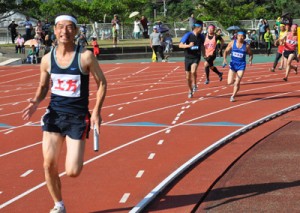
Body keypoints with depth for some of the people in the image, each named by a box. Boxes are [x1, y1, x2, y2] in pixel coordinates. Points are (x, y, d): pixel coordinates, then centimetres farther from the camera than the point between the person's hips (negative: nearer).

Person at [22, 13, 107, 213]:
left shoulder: (86, 56, -11)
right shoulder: (47, 59, 0)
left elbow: (102, 83, -2)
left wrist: (97, 112, -11)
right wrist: (36, 102, -8)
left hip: (77, 116, -3)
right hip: (54, 114, 3)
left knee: (73, 172, -7)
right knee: (49, 165, -2)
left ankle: (77, 154, 31)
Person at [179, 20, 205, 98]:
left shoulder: (201, 37, 1)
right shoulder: (188, 35, -11)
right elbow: (180, 45, -14)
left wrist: (204, 56, 21)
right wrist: (188, 45, -31)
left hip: (196, 57, 1)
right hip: (188, 58, -1)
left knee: (193, 71, -28)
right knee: (188, 77, 6)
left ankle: (194, 84, -3)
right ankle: (190, 91, 28)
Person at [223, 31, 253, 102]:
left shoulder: (246, 45, -7)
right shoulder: (232, 43, -5)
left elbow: (250, 54, 6)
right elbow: (226, 51, 3)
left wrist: (250, 60, -13)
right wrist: (224, 58, -13)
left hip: (241, 65, -2)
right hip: (233, 64, 2)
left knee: (237, 83, -8)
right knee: (229, 82, -3)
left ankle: (233, 96, 12)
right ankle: (234, 80, 33)